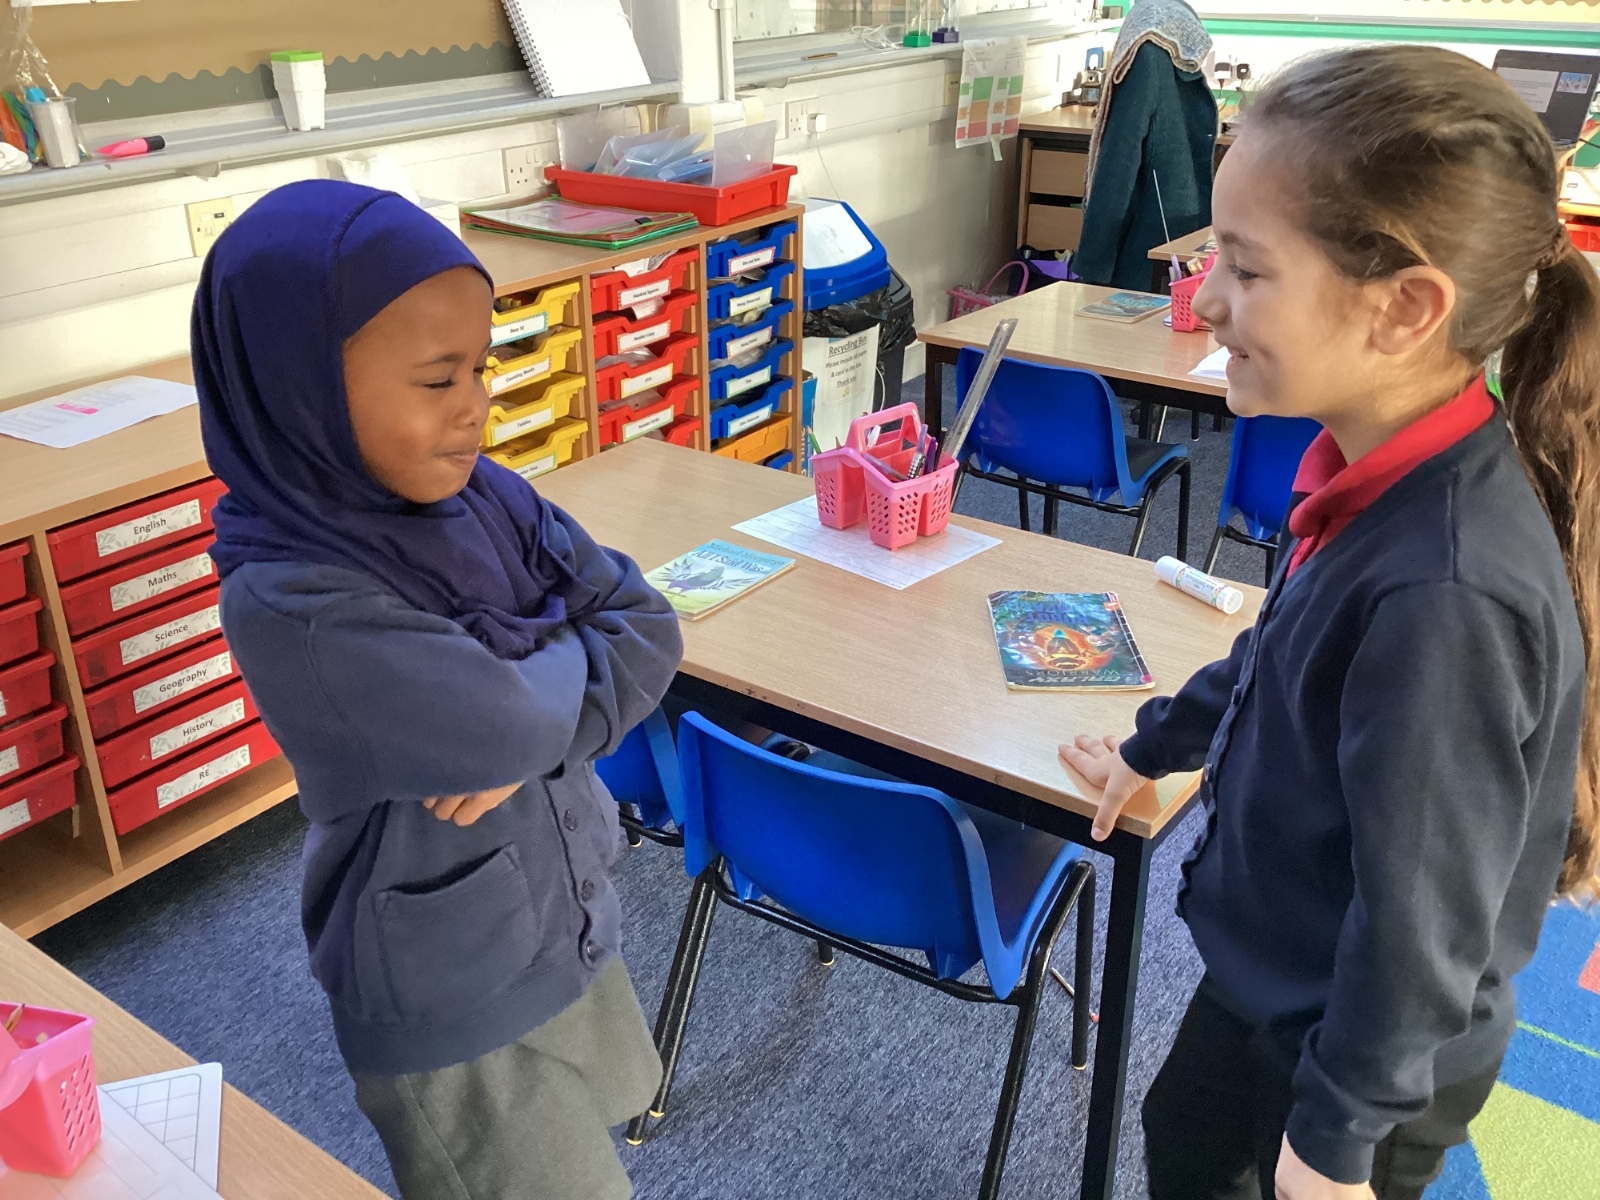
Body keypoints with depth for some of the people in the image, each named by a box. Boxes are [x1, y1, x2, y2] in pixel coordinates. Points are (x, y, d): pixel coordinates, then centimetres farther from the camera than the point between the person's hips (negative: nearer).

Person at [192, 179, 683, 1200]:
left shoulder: (483, 497, -9)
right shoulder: (289, 604, -29)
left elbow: (650, 633, -9)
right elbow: (515, 720, -32)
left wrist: (523, 735, -25)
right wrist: (572, 641, -11)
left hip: (568, 920, 6)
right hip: (452, 1003, -6)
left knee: (614, 1106, 26)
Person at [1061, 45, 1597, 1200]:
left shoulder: (1445, 596, -37)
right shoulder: (1388, 472, -11)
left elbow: (1423, 920, -27)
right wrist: (1152, 748, 22)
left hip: (1368, 1054, -7)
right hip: (1278, 975, 7)